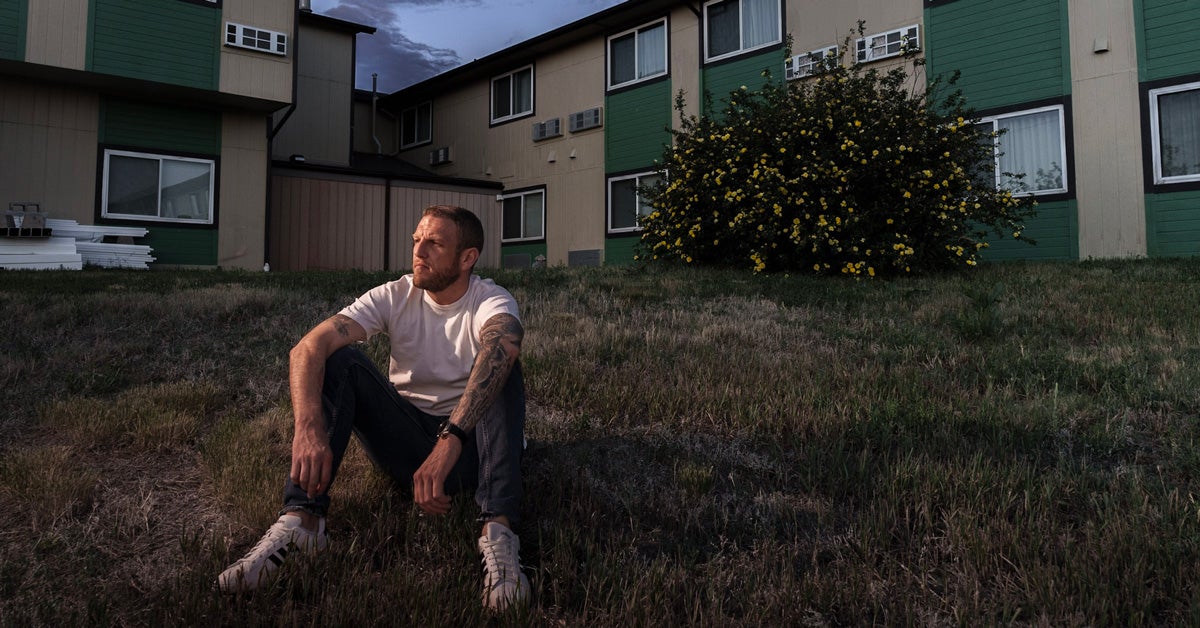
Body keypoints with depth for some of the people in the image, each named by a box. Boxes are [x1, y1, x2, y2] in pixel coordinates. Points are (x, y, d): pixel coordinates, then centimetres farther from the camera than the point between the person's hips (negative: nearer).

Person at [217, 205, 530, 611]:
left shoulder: (492, 301, -13)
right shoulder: (395, 297, -6)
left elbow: (503, 342, -40)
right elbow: (309, 346, -20)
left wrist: (449, 443, -55)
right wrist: (308, 428, -39)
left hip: (470, 447, -2)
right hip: (405, 438, 2)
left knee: (500, 364, -29)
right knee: (340, 361, -18)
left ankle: (498, 530, -41)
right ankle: (300, 519, -30)